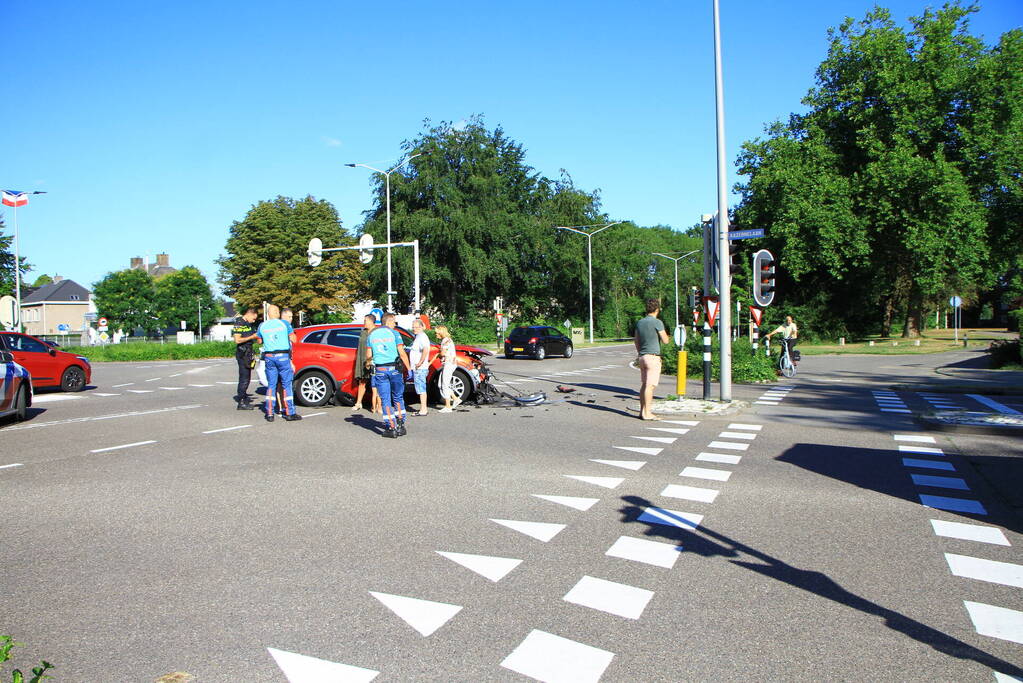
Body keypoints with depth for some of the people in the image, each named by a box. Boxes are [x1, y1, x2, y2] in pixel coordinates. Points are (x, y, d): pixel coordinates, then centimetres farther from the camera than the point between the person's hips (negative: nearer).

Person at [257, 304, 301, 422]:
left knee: (271, 385, 9)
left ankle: (269, 414, 7)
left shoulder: (262, 326, 6)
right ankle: (289, 413, 3)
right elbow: (293, 339, 2)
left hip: (269, 357, 3)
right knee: (287, 384, 3)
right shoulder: (284, 323, -2)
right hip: (283, 356, -3)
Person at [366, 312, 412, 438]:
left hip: (380, 370, 2)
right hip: (394, 369, -1)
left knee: (385, 400, 5)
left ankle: (391, 428, 1)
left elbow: (368, 355, 7)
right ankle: (401, 426, 11)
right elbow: (402, 353, -10)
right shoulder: (394, 333, -3)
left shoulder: (372, 335, 7)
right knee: (398, 398, 13)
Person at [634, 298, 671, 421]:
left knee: (644, 384, 12)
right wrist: (664, 333, 12)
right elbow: (665, 341, -9)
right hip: (653, 357, -7)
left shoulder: (640, 322, 11)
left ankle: (642, 411, 14)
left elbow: (636, 340, 19)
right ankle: (646, 413, -6)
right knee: (650, 385, -6)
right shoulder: (657, 322, -11)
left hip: (642, 357, 7)